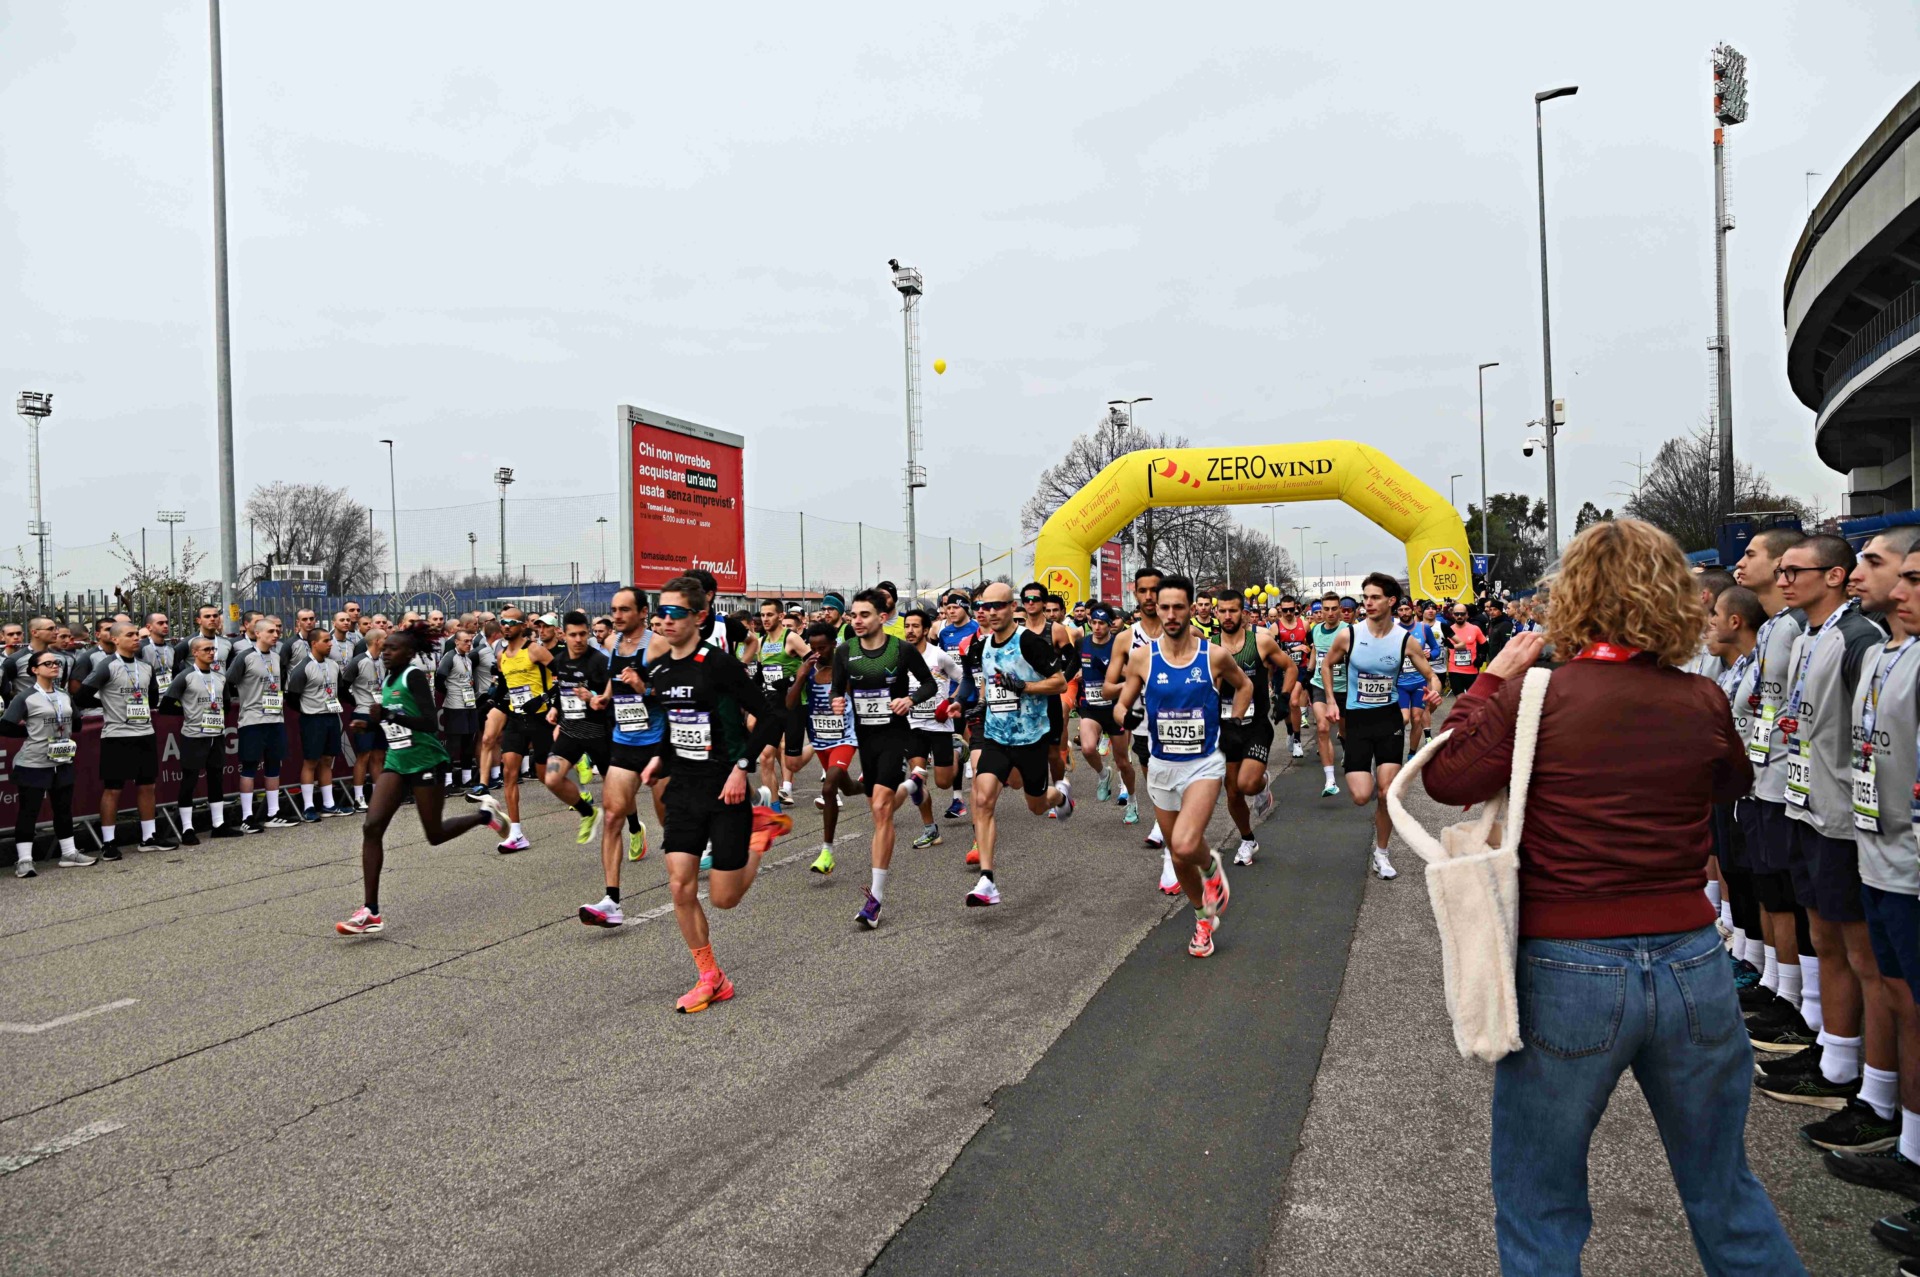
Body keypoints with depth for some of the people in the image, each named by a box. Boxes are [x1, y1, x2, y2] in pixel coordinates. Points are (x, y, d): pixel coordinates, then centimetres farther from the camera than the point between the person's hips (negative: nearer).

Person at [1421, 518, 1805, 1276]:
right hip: (1691, 965, 4)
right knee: (1724, 1192, 24)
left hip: (1567, 973, -3)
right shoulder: (1703, 703, -2)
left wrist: (1493, 680, 3)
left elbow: (1446, 779, -4)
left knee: (1539, 1208, 14)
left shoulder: (1533, 697, -13)